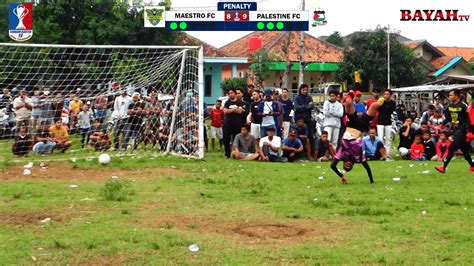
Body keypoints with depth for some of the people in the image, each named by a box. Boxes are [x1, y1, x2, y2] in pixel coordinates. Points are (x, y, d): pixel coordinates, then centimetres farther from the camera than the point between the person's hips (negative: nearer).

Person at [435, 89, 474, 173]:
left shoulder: (463, 106, -13)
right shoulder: (450, 106, 9)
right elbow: (448, 119, 16)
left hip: (461, 131, -8)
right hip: (454, 130, 8)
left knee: (452, 148, -12)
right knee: (464, 150, 13)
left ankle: (443, 167, -13)